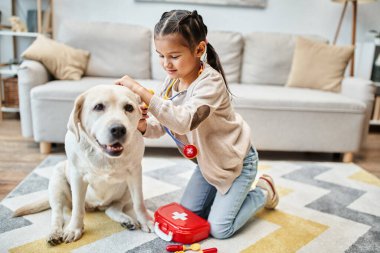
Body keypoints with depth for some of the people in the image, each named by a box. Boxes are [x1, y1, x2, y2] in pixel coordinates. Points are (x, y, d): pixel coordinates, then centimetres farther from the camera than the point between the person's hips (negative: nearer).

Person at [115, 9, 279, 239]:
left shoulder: (211, 81, -30)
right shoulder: (172, 80, -7)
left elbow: (184, 121, -45)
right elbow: (162, 125, -4)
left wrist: (142, 91, -44)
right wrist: (144, 125, -27)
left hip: (236, 161, -7)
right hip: (208, 161, 7)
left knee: (220, 229, -4)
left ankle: (263, 192, 17)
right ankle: (226, 192, 29)